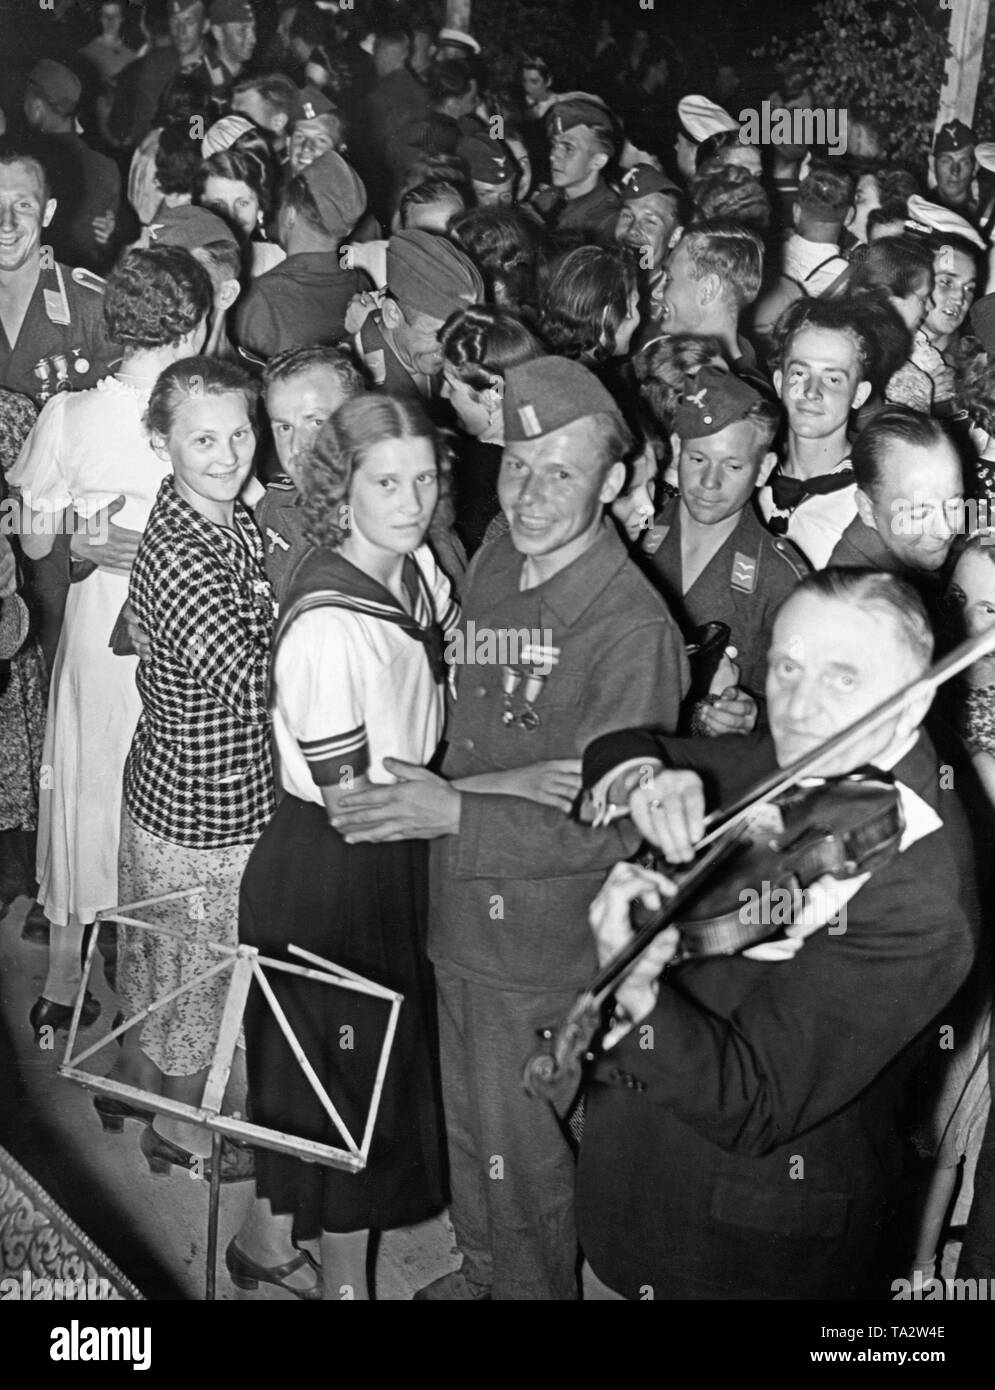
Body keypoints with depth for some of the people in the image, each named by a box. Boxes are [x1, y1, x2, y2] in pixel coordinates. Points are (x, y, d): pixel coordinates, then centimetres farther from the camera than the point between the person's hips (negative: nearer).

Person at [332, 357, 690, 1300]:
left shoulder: (634, 630, -22)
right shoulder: (492, 565, 1)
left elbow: (607, 828, -22)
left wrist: (455, 811, -27)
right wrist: (518, 782, -5)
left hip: (544, 935, -7)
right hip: (460, 905, 7)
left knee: (520, 1149, 12)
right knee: (466, 1119, 26)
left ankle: (536, 1283, 39)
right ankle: (482, 1266, 50)